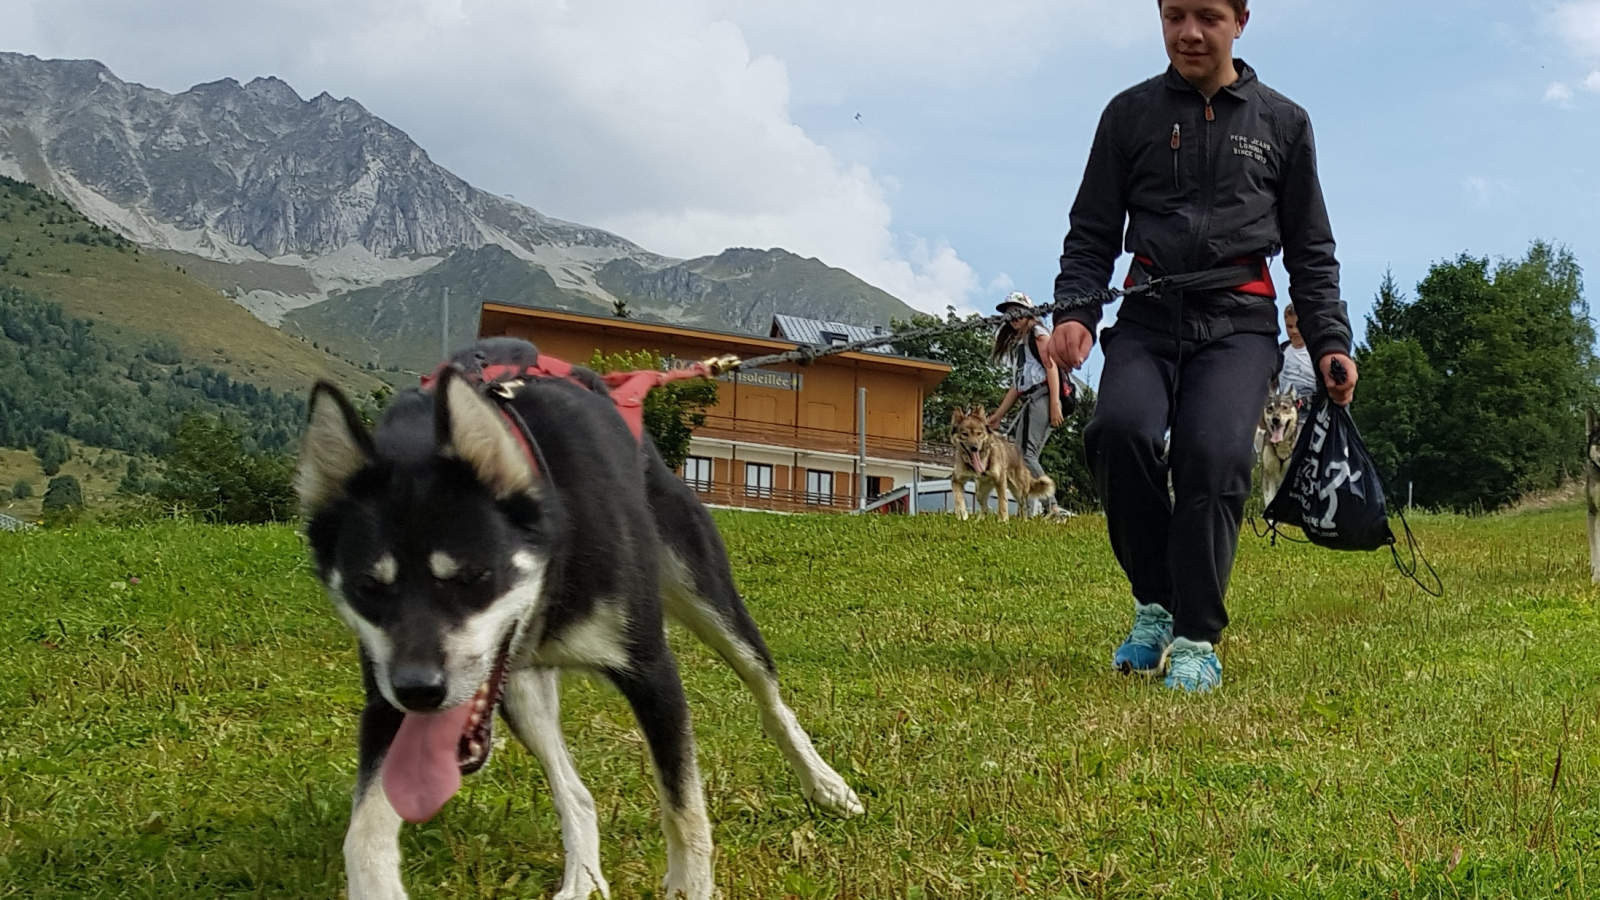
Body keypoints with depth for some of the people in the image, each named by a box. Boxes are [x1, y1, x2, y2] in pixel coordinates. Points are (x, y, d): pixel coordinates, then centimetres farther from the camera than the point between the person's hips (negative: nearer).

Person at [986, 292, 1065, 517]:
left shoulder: (1038, 332, 4)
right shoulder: (1017, 343, 28)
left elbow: (1051, 367, -8)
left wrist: (1055, 405, -19)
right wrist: (999, 414, 20)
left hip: (1042, 396, -9)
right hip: (1028, 402, 9)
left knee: (1026, 455, -21)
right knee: (1022, 457, -2)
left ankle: (1052, 507, -28)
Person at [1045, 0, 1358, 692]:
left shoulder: (1283, 123, 16)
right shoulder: (1130, 114, 15)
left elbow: (1311, 251, 18)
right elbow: (1091, 232, 14)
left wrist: (1330, 342, 5)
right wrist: (1075, 310, -4)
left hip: (1238, 323, -1)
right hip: (1149, 315, 1)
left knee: (1213, 451, -26)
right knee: (1120, 429, -28)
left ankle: (1196, 639, -16)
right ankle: (1155, 603, -8)